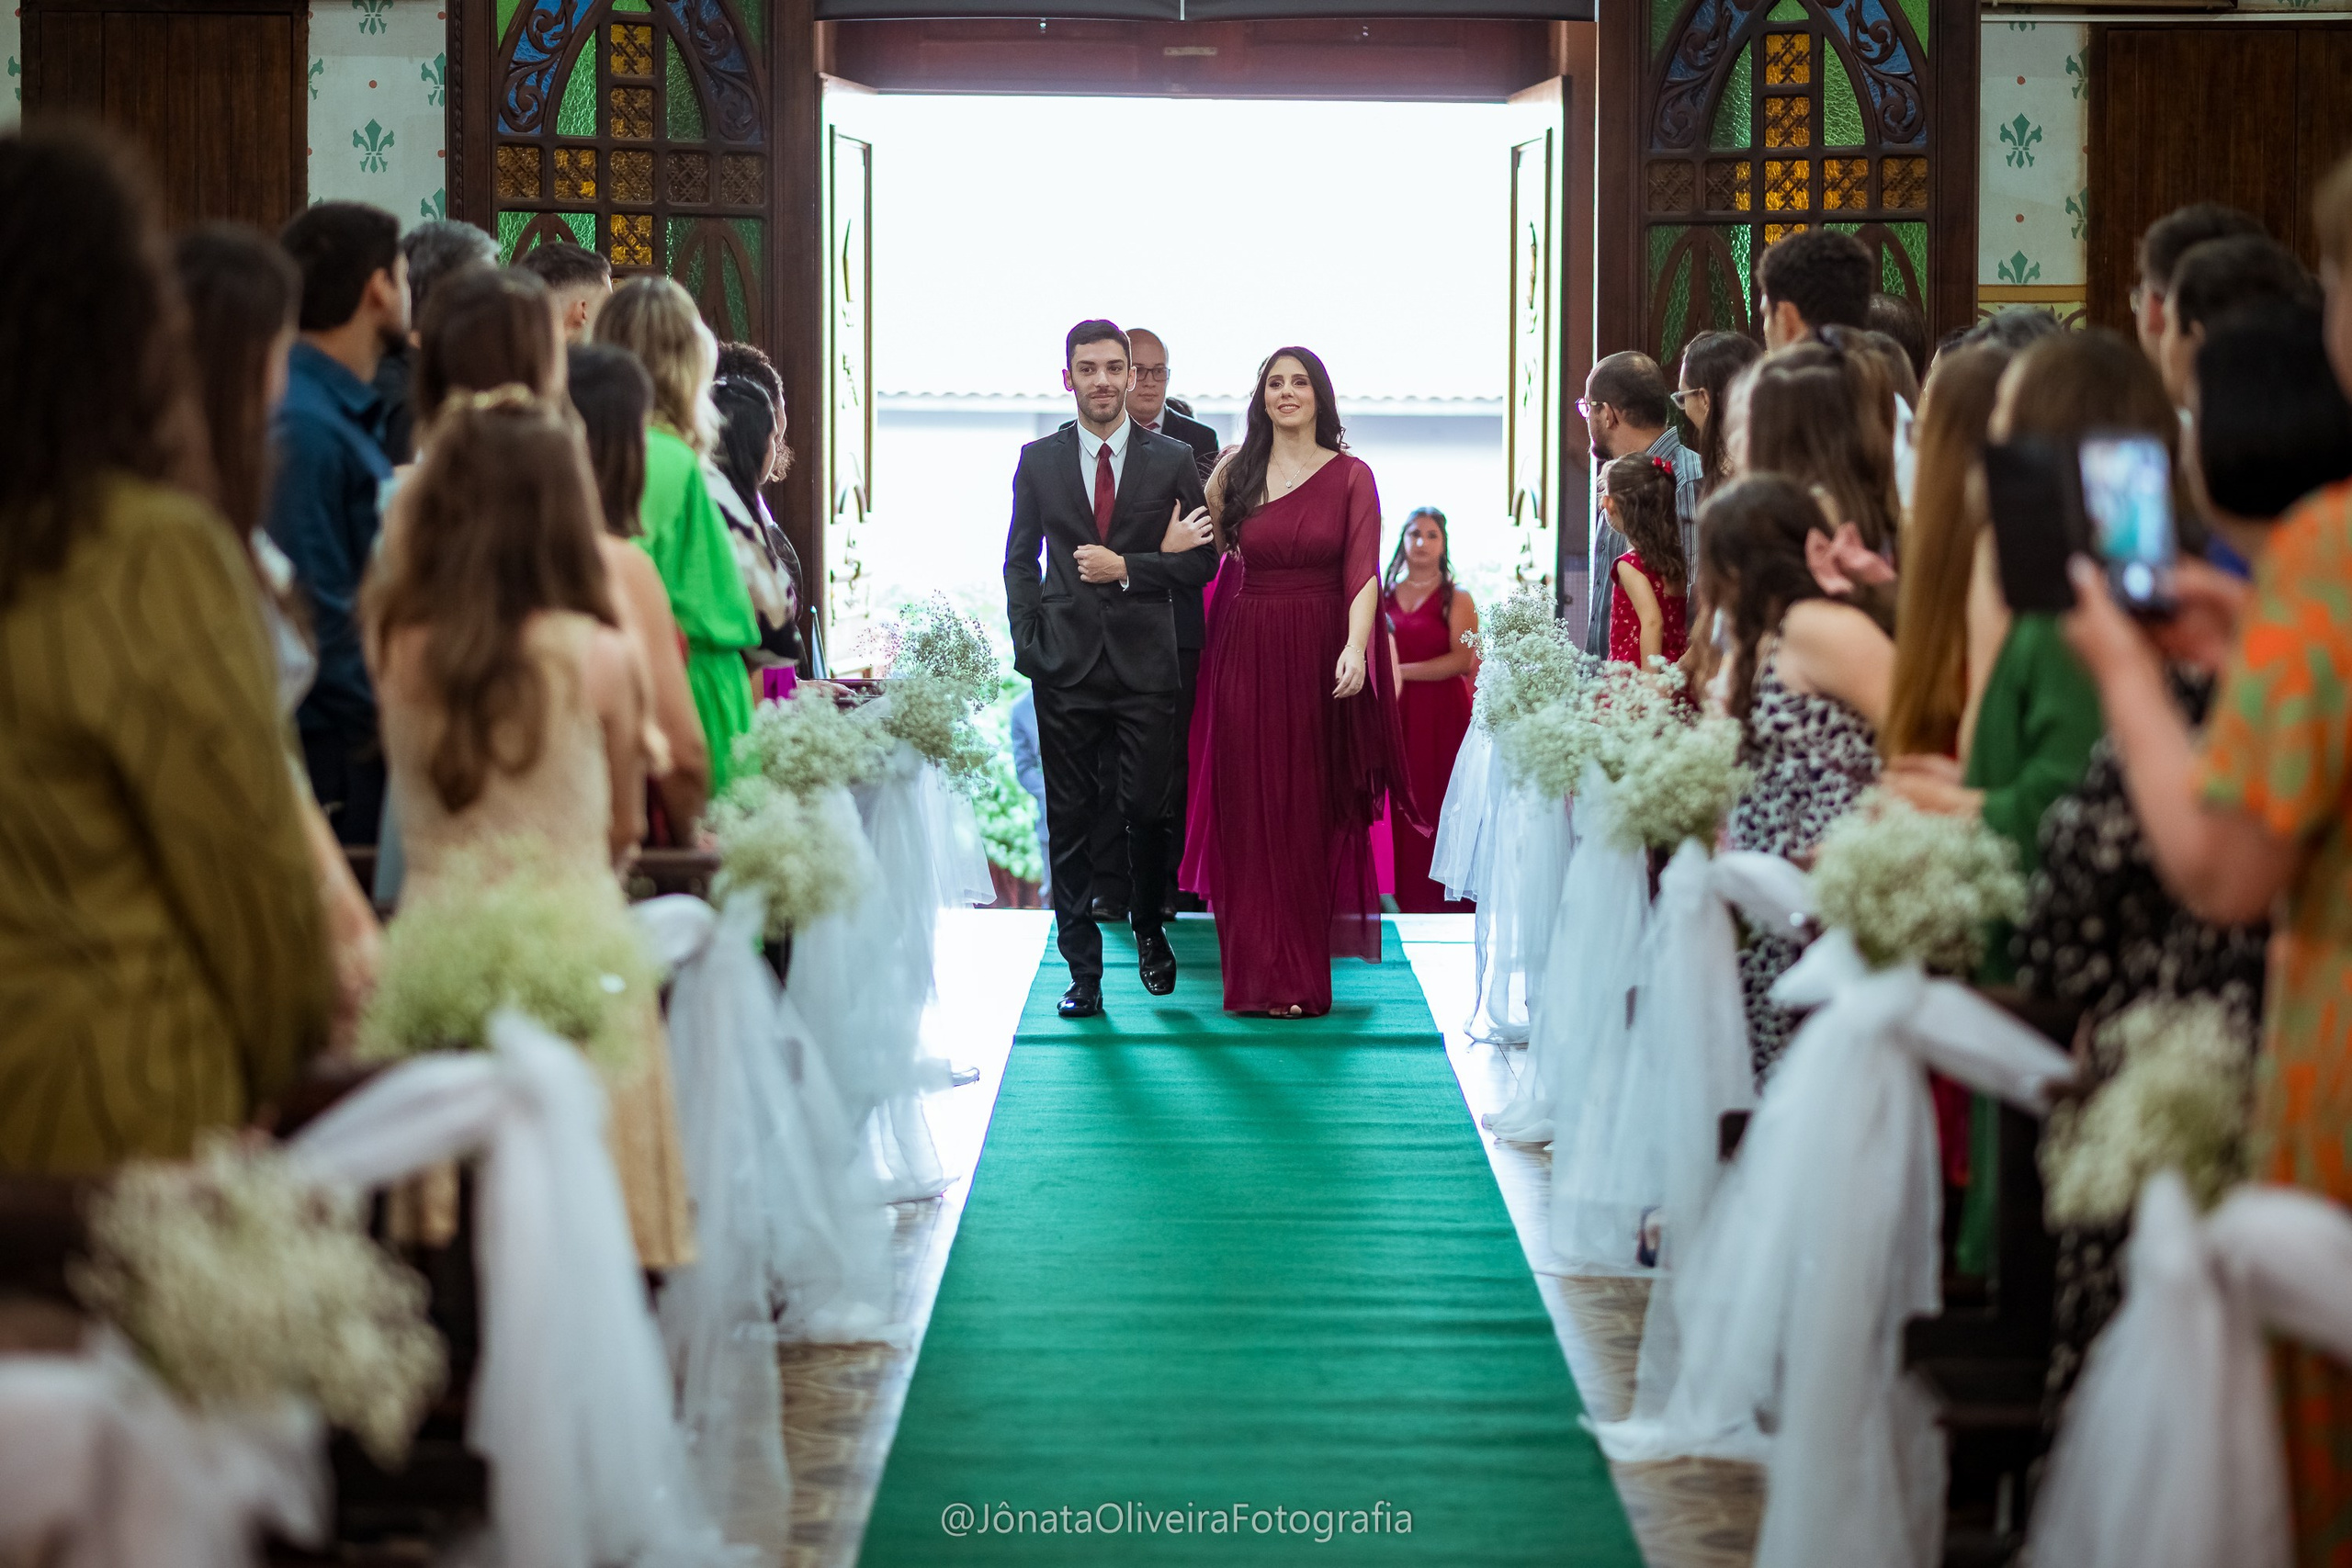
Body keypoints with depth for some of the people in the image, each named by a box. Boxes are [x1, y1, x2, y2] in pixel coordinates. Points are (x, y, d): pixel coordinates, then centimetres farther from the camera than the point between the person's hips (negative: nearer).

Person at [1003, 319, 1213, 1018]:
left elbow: (1201, 560, 3)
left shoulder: (1173, 460, 3)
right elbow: (1019, 559, 11)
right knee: (1070, 819, 1)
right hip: (1066, 667, 1)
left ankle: (1148, 928, 28)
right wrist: (1029, 644, 0)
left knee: (1147, 809, 1)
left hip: (1145, 664, -1)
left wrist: (1127, 567, -11)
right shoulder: (1039, 460, 7)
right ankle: (1083, 970, 6)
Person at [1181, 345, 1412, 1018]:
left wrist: (1356, 647, -23)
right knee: (1248, 814, 2)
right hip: (1245, 656, 2)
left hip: (1319, 658, -2)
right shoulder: (1238, 473, 7)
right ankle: (1256, 975, 9)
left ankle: (1303, 976, 10)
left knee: (1310, 813, 3)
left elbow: (1363, 572, -10)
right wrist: (1213, 483, -1)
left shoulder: (1351, 476, 1)